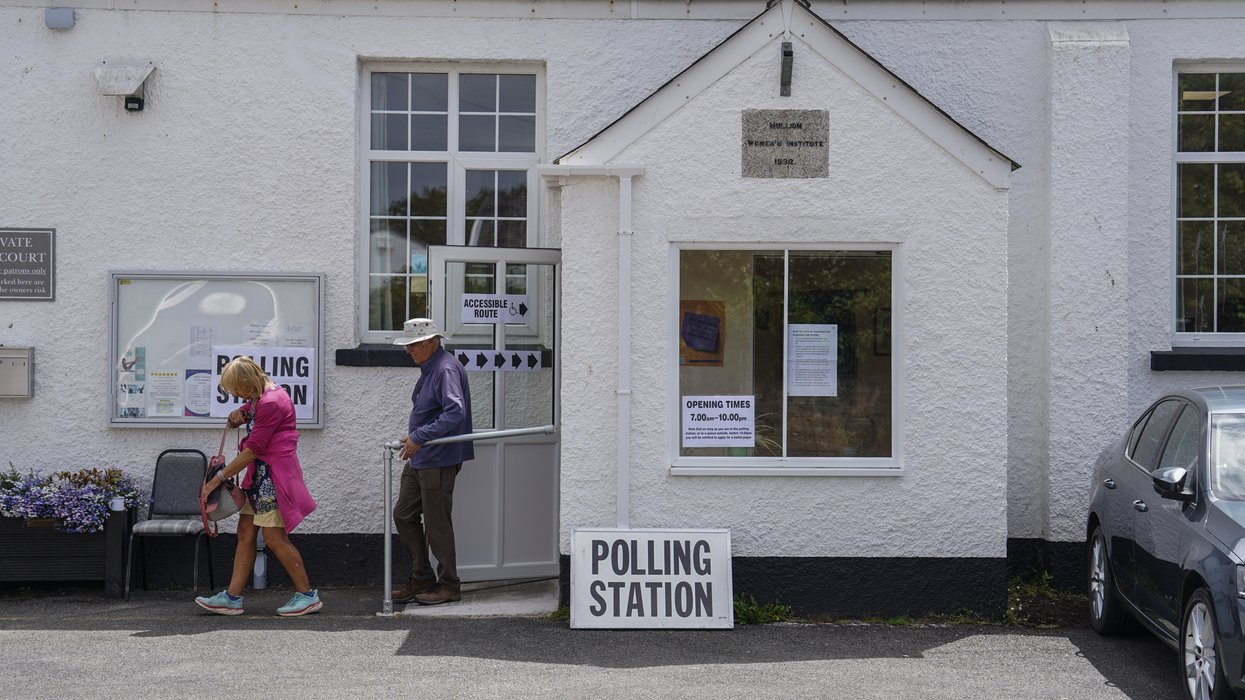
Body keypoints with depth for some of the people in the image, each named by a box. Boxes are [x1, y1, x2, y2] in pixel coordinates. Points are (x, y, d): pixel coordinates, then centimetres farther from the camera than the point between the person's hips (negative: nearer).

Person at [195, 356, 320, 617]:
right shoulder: (259, 397, 12)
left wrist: (219, 478, -15)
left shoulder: (271, 403, -20)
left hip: (274, 475, -10)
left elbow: (252, 450, -20)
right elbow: (245, 411, 34)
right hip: (260, 474, 10)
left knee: (274, 538, -8)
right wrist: (238, 415, 8)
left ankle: (307, 594, 2)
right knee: (245, 532, 8)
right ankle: (232, 597, 9)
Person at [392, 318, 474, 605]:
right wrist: (413, 440, 15)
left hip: (439, 460, -11)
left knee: (436, 523, -2)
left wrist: (419, 437, -26)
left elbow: (455, 412, -28)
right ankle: (421, 579, 22)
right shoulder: (429, 369, 15)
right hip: (419, 460, 11)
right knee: (404, 516, 13)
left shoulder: (446, 369, -17)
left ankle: (448, 585, 10)